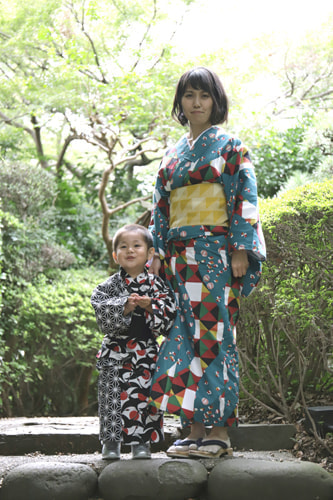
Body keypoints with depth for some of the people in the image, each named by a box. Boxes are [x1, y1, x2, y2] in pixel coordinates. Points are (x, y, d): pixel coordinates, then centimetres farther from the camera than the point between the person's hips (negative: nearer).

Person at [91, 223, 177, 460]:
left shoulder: (157, 285, 4)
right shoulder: (109, 286, 4)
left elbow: (168, 318, -2)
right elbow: (103, 314, -8)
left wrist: (150, 307, -17)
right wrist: (124, 307, -20)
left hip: (146, 352, 0)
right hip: (115, 350, 0)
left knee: (144, 396, -1)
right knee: (113, 396, -2)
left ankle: (142, 442, 10)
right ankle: (111, 442, 8)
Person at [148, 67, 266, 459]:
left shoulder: (230, 146, 4)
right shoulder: (172, 154, 19)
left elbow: (245, 198, -4)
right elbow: (161, 206, 20)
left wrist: (241, 249, -14)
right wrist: (156, 251, 9)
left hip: (216, 253, -5)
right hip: (181, 257, 6)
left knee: (214, 335, -9)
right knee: (187, 336, 1)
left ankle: (220, 430, -8)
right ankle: (195, 430, 3)